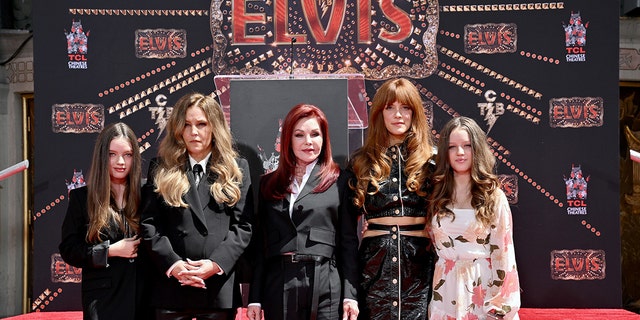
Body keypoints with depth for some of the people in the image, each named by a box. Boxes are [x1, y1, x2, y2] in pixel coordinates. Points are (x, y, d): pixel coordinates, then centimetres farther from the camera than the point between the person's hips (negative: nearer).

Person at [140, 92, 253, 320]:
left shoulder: (236, 169, 8)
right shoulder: (161, 169, 8)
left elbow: (243, 226, 1)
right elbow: (149, 224, 1)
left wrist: (216, 264, -13)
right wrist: (173, 264, -12)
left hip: (219, 287, 0)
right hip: (171, 284, 0)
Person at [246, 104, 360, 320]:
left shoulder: (340, 181, 4)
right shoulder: (269, 184, 12)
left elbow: (349, 241, 2)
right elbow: (260, 242, 10)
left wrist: (351, 295, -5)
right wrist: (255, 298, 5)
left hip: (326, 287, -2)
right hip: (278, 287, 2)